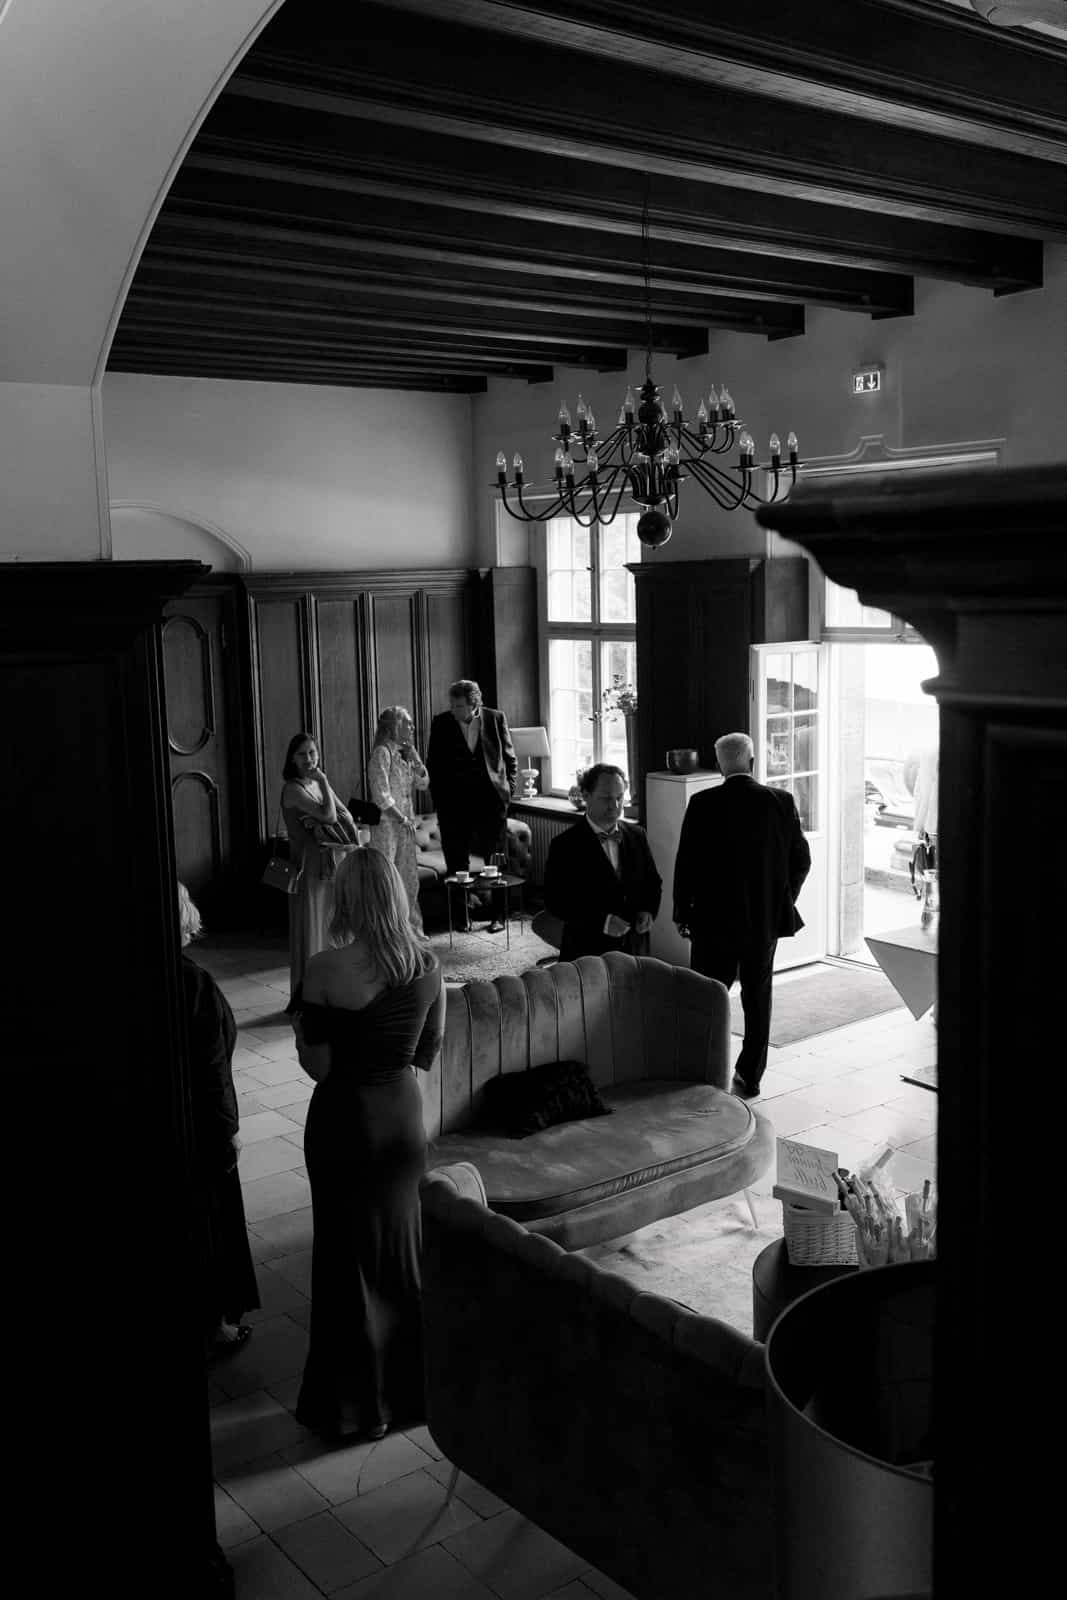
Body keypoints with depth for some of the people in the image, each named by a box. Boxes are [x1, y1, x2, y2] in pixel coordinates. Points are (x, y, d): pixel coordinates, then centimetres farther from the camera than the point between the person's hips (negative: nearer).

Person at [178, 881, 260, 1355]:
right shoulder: (194, 983, -24)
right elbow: (212, 1069, -20)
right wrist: (229, 1129, -8)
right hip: (195, 1132, -5)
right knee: (206, 1225, 13)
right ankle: (211, 1327, 28)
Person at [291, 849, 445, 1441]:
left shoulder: (327, 969, -20)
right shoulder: (427, 963, -6)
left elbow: (317, 1066, -15)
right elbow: (427, 1054, 3)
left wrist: (300, 1029, 3)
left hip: (344, 1119, -4)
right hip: (403, 1111, 4)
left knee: (350, 1256, 10)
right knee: (402, 1248, 19)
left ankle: (356, 1403, 23)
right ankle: (411, 1387, 34)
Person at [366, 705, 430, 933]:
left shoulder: (404, 752, 11)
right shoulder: (382, 753, -13)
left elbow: (423, 783, 15)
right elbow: (381, 796, -18)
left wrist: (414, 759, 0)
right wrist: (402, 819, -15)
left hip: (405, 824, 8)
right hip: (387, 823, -8)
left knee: (409, 879, 13)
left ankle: (412, 927, 22)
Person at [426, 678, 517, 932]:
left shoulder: (496, 719, -1)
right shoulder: (441, 723, -1)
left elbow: (510, 758, 9)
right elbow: (432, 763, 6)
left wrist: (508, 789, 1)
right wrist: (439, 795, 0)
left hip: (490, 799, 0)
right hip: (453, 801, 0)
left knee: (496, 862, 3)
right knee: (456, 862, 5)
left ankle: (497, 916, 11)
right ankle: (460, 917, 14)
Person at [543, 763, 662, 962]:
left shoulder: (637, 836, 8)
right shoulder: (565, 845, -8)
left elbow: (653, 883, 18)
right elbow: (555, 901, -13)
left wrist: (648, 911, -3)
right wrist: (602, 921, -21)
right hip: (586, 952, -4)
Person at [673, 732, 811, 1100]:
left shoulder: (702, 804, -11)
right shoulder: (781, 801, -5)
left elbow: (685, 863, -9)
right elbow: (801, 860, 1)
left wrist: (682, 914, 3)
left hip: (714, 919, -2)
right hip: (767, 918, 3)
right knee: (758, 1000, 15)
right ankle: (750, 1079, 22)